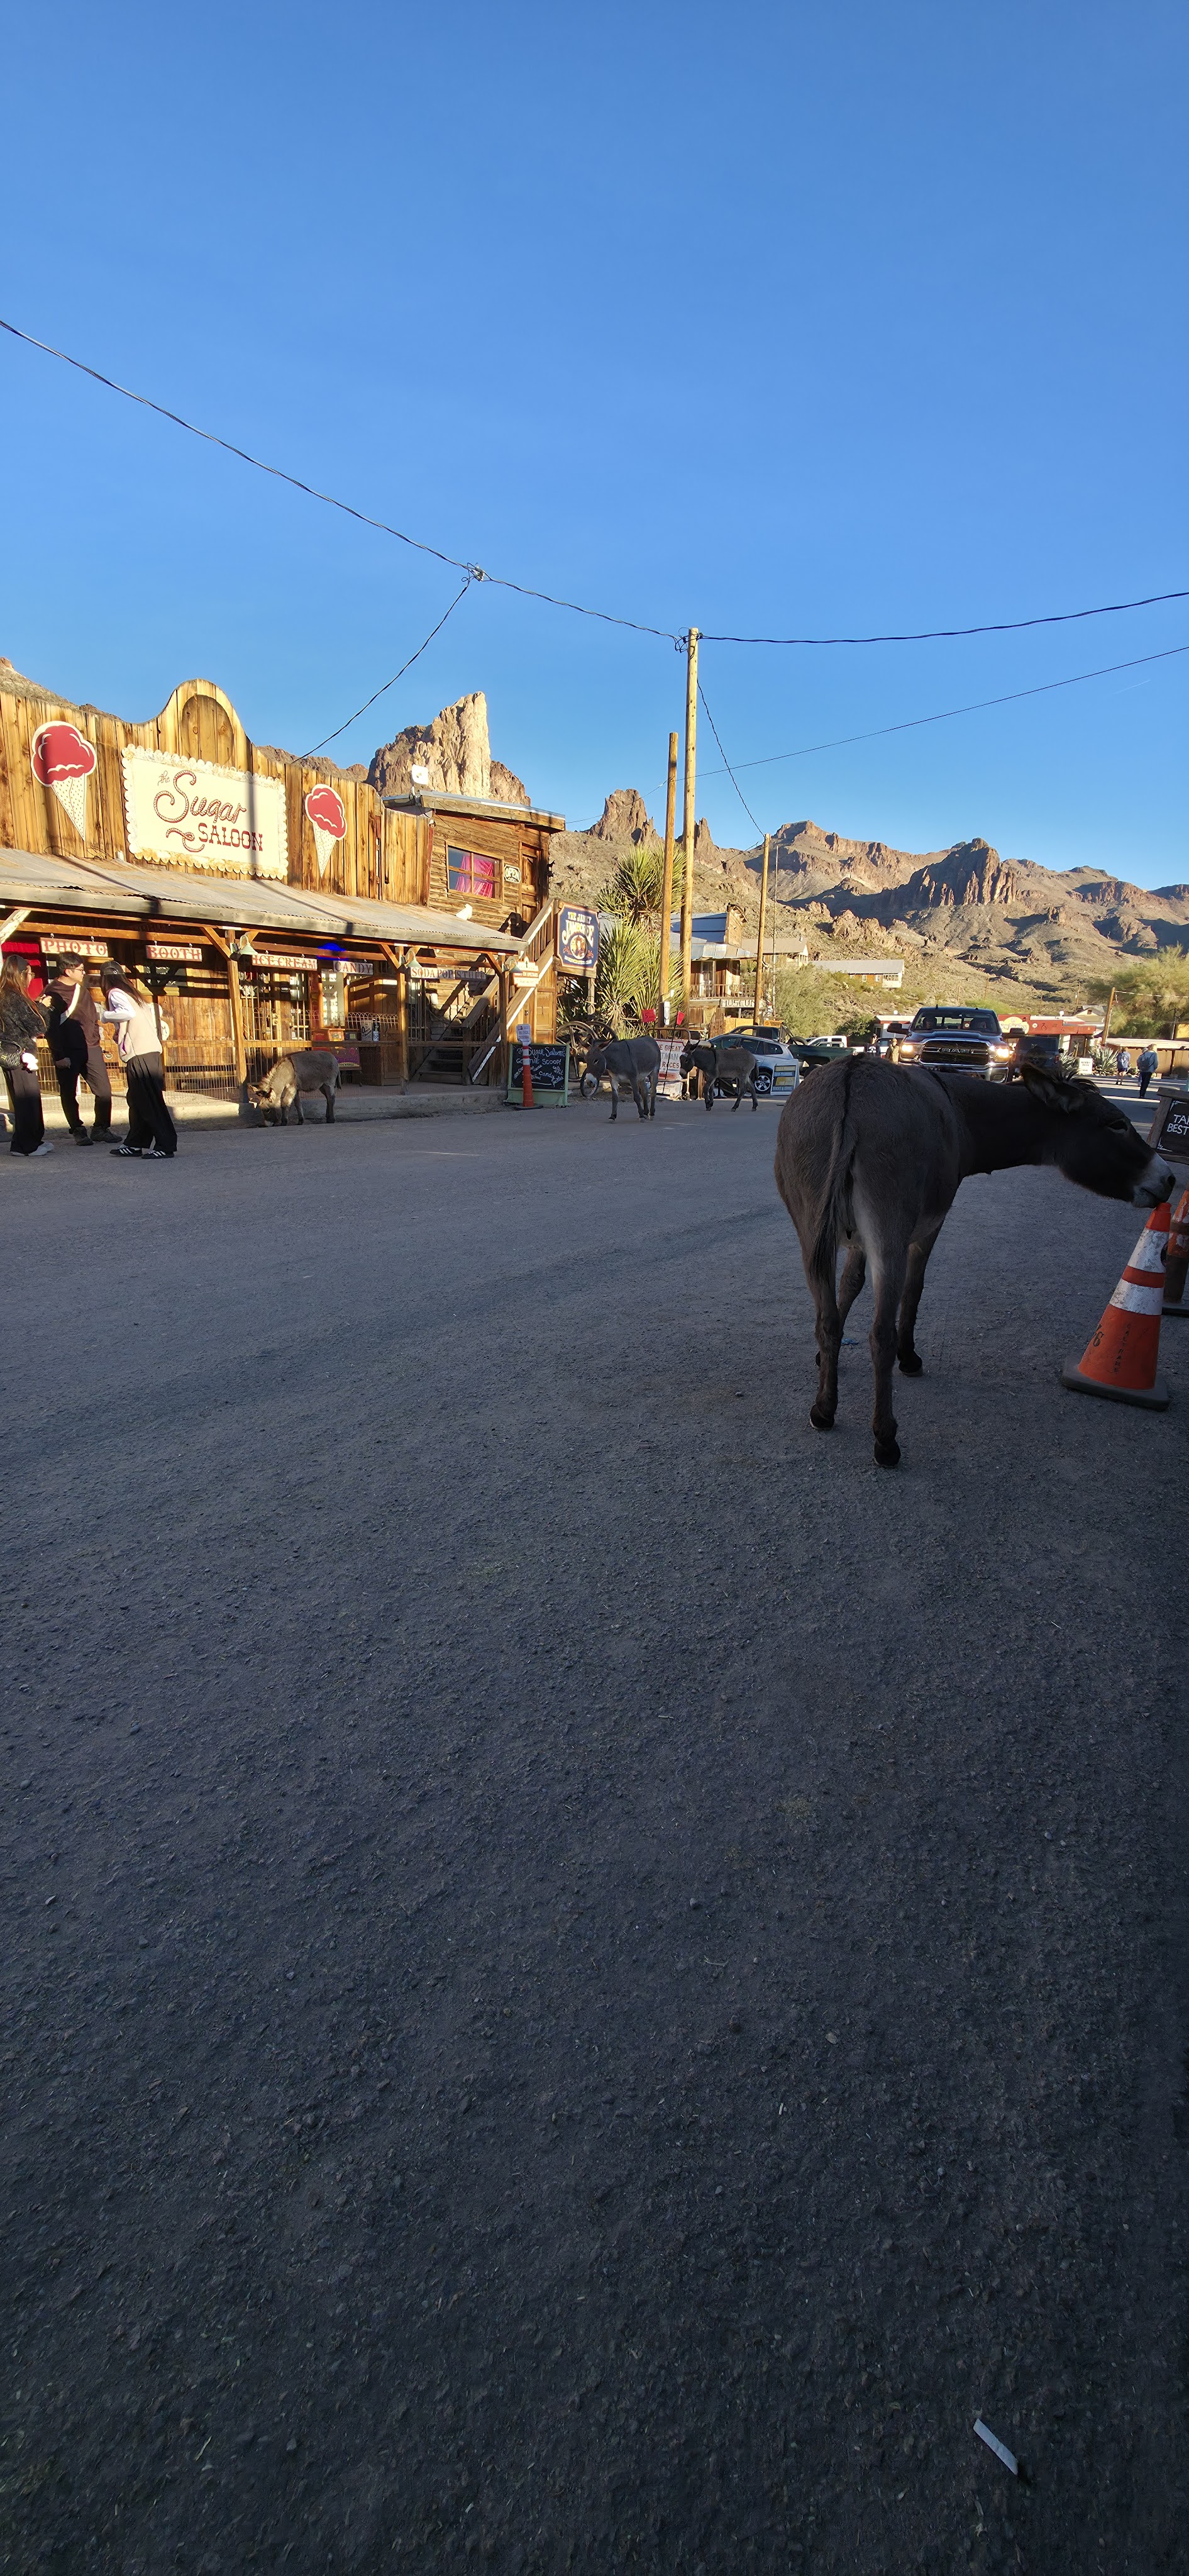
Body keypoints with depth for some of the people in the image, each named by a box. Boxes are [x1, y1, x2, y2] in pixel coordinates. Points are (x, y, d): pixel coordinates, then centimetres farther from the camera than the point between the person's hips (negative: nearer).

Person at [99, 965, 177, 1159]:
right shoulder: (132, 992, 22)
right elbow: (153, 1011, 22)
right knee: (137, 1100, 15)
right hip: (151, 1050, 9)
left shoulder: (115, 993, -3)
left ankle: (166, 1145, -9)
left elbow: (129, 1012, -19)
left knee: (151, 1101, -9)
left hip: (139, 1054, -9)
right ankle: (135, 1144, 21)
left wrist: (105, 1015, -7)